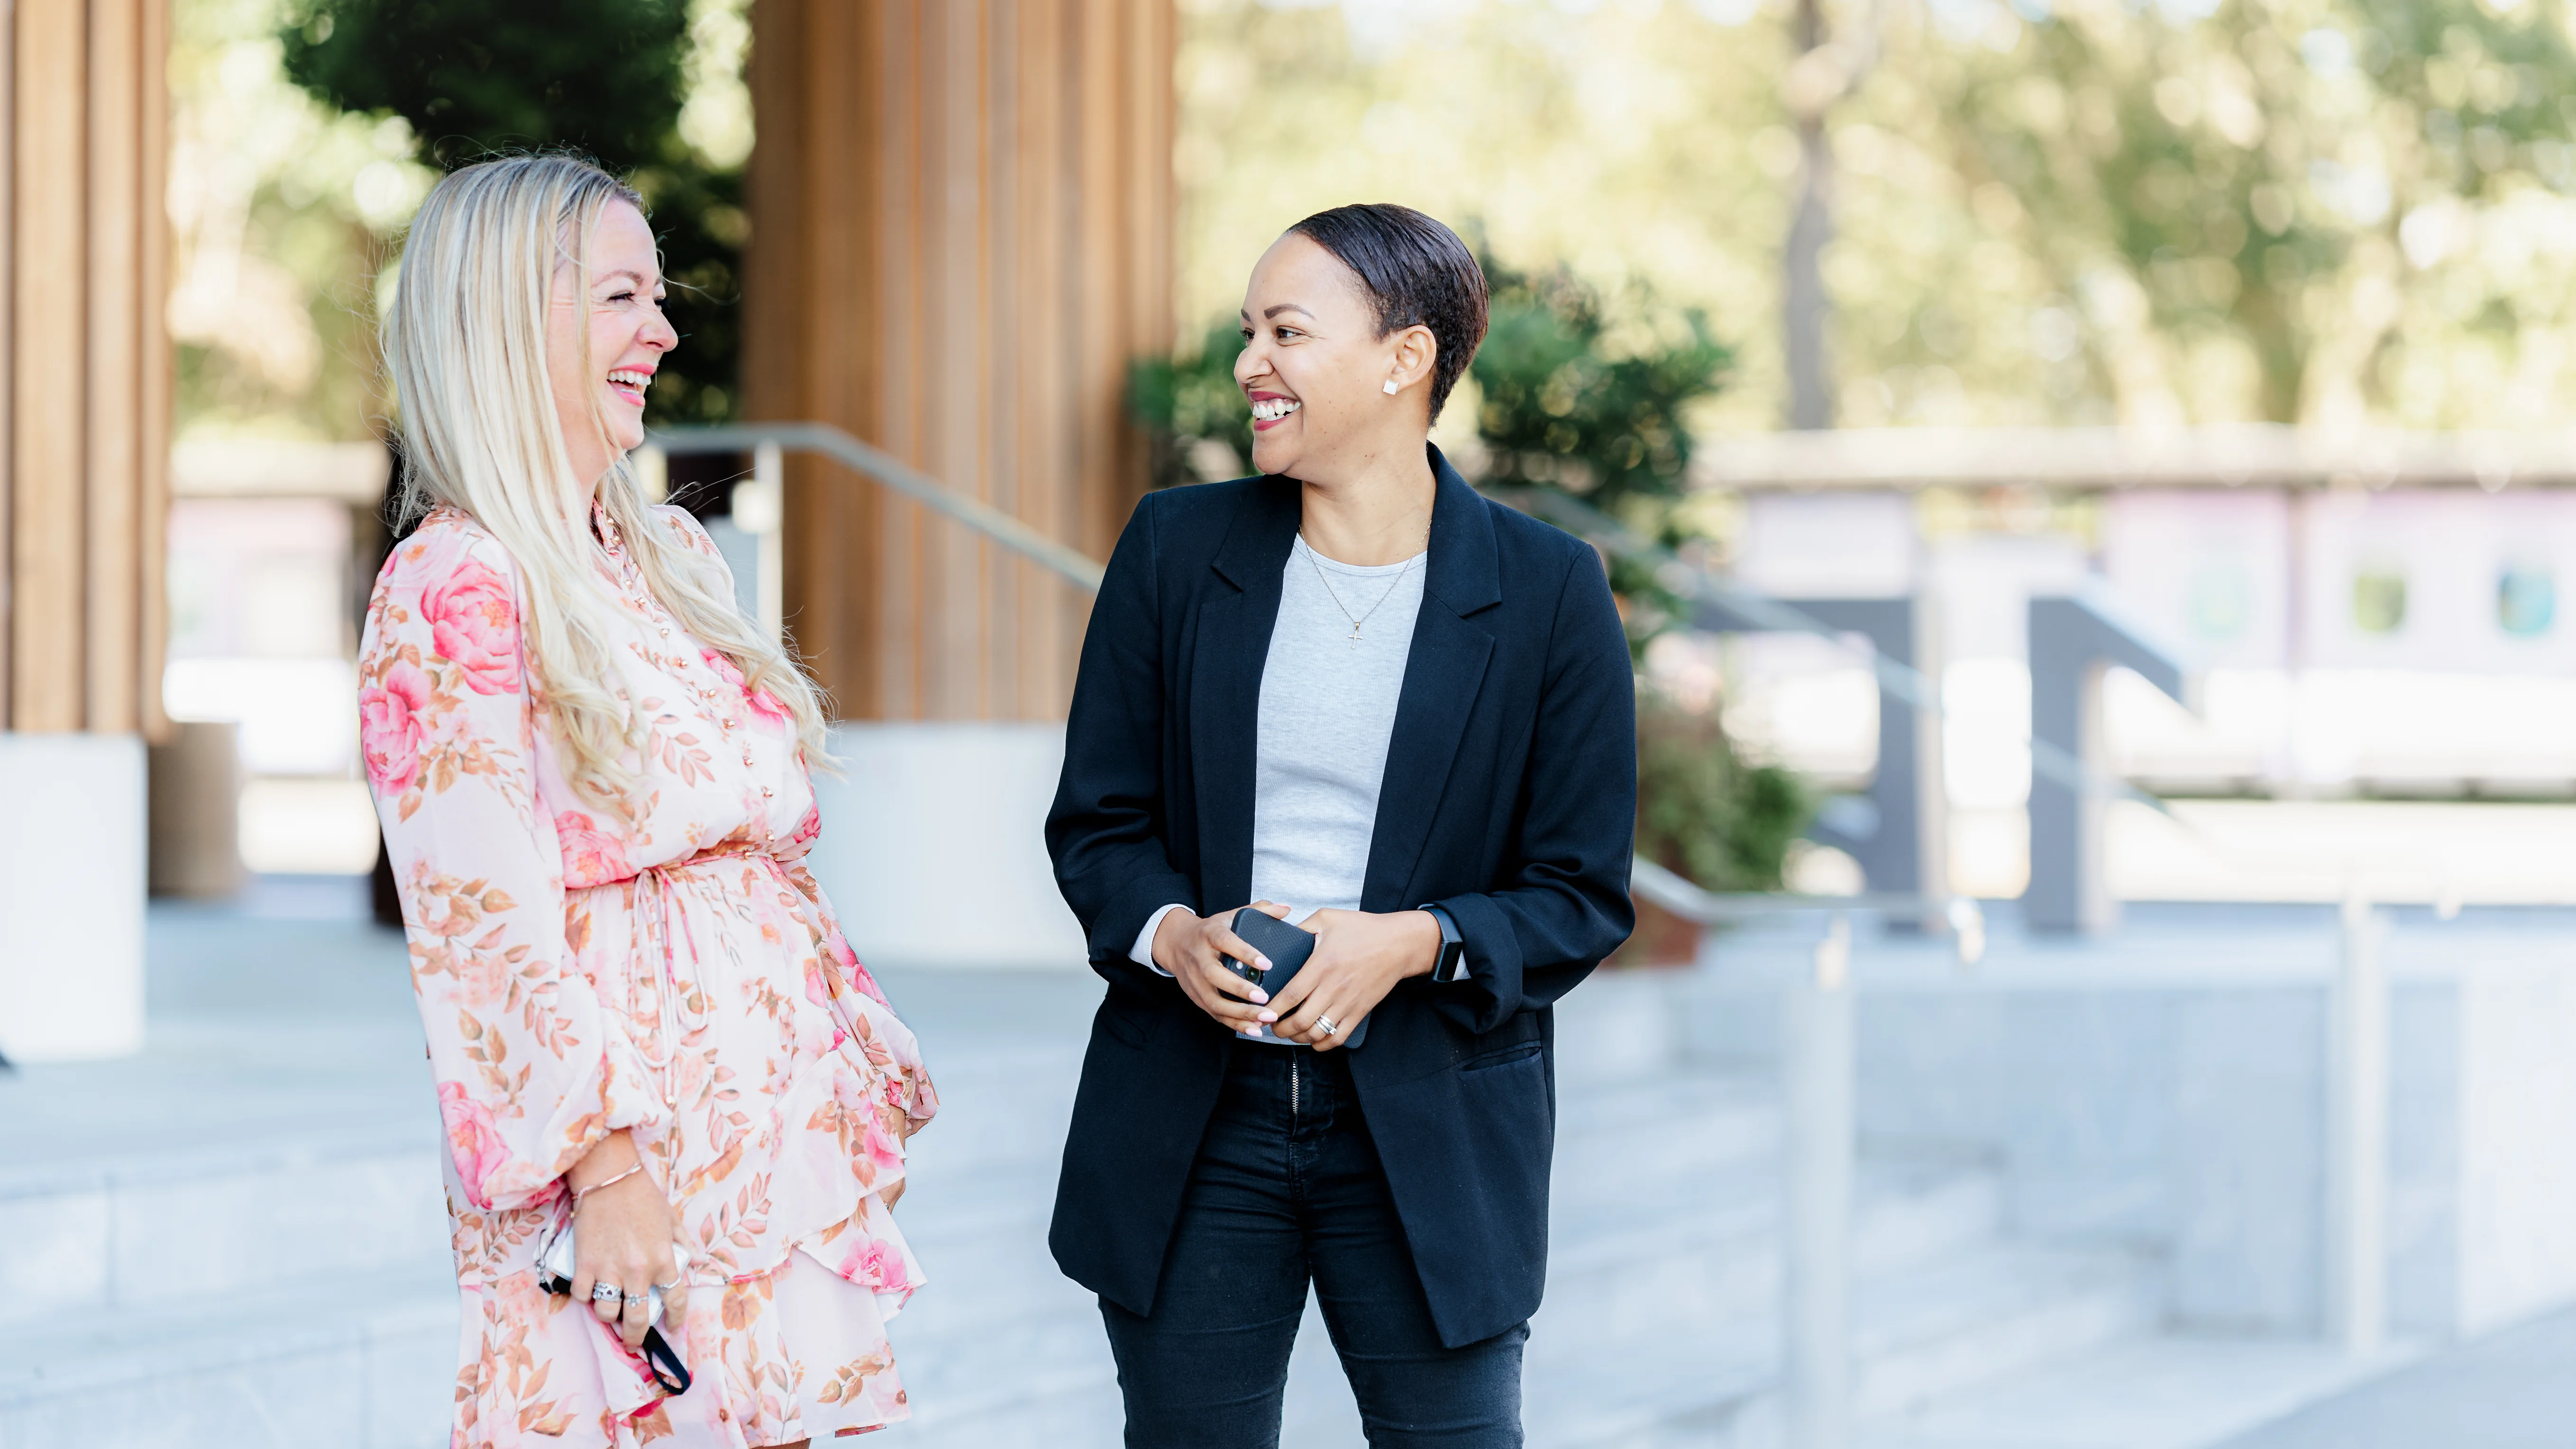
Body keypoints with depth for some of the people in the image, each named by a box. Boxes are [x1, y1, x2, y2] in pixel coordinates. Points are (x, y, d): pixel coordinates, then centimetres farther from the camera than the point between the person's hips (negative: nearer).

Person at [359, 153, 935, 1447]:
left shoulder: (673, 557, 16)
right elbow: (488, 918, -16)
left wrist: (866, 1077, 16)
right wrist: (606, 1165, -22)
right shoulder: (452, 588, -9)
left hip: (780, 1132, 7)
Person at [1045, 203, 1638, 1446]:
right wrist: (1171, 932, -13)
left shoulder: (1547, 590, -4)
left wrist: (1414, 941, -19)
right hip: (1192, 1120, 2)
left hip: (1431, 1137, -2)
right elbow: (1096, 819, 8)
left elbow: (1583, 895, -1)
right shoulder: (1175, 548, 3)